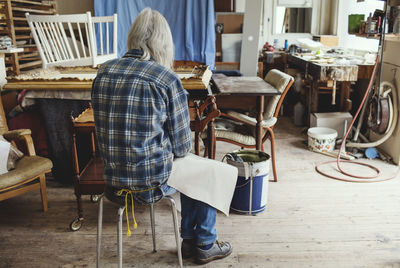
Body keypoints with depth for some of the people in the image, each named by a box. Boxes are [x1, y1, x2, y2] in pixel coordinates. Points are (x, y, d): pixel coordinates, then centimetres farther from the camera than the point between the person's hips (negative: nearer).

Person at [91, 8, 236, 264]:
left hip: (114, 177, 7)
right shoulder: (167, 79, -18)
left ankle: (189, 239, 41)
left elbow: (106, 129, 11)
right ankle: (206, 245, 36)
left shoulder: (104, 71, -1)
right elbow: (182, 147, -12)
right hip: (152, 181, -6)